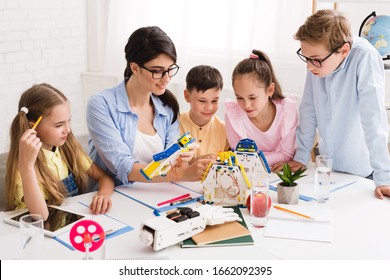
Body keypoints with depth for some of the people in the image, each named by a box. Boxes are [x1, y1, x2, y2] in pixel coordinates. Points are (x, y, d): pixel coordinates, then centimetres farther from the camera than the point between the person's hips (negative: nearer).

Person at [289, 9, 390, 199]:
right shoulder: (317, 58, -11)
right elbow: (308, 109, -2)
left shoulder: (364, 57, -25)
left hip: (361, 171, -4)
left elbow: (374, 119, -28)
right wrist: (301, 157, -1)